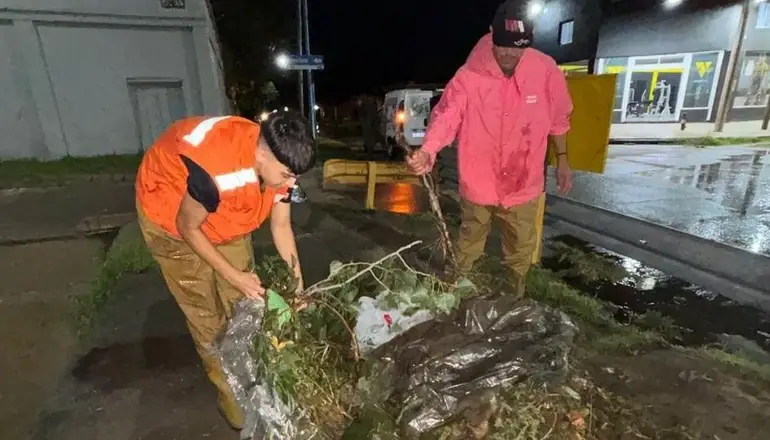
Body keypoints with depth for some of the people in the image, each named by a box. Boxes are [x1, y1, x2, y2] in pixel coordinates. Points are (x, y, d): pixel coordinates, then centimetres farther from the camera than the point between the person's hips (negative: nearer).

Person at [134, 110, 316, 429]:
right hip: (170, 212, -5)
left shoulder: (278, 163, -22)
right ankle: (232, 394, 18)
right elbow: (188, 228, -26)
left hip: (224, 212, 6)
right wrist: (233, 275, -21)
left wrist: (297, 286, -9)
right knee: (206, 313, -1)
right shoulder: (214, 171, -43)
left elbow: (281, 226, -9)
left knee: (244, 302, 8)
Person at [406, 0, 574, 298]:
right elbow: (446, 116, -26)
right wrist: (427, 151, -45)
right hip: (477, 184, -1)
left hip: (523, 185, 2)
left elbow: (558, 119, 4)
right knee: (468, 247, 22)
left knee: (520, 251, 20)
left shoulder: (545, 70, -9)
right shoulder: (469, 76, -16)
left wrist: (562, 159, 10)